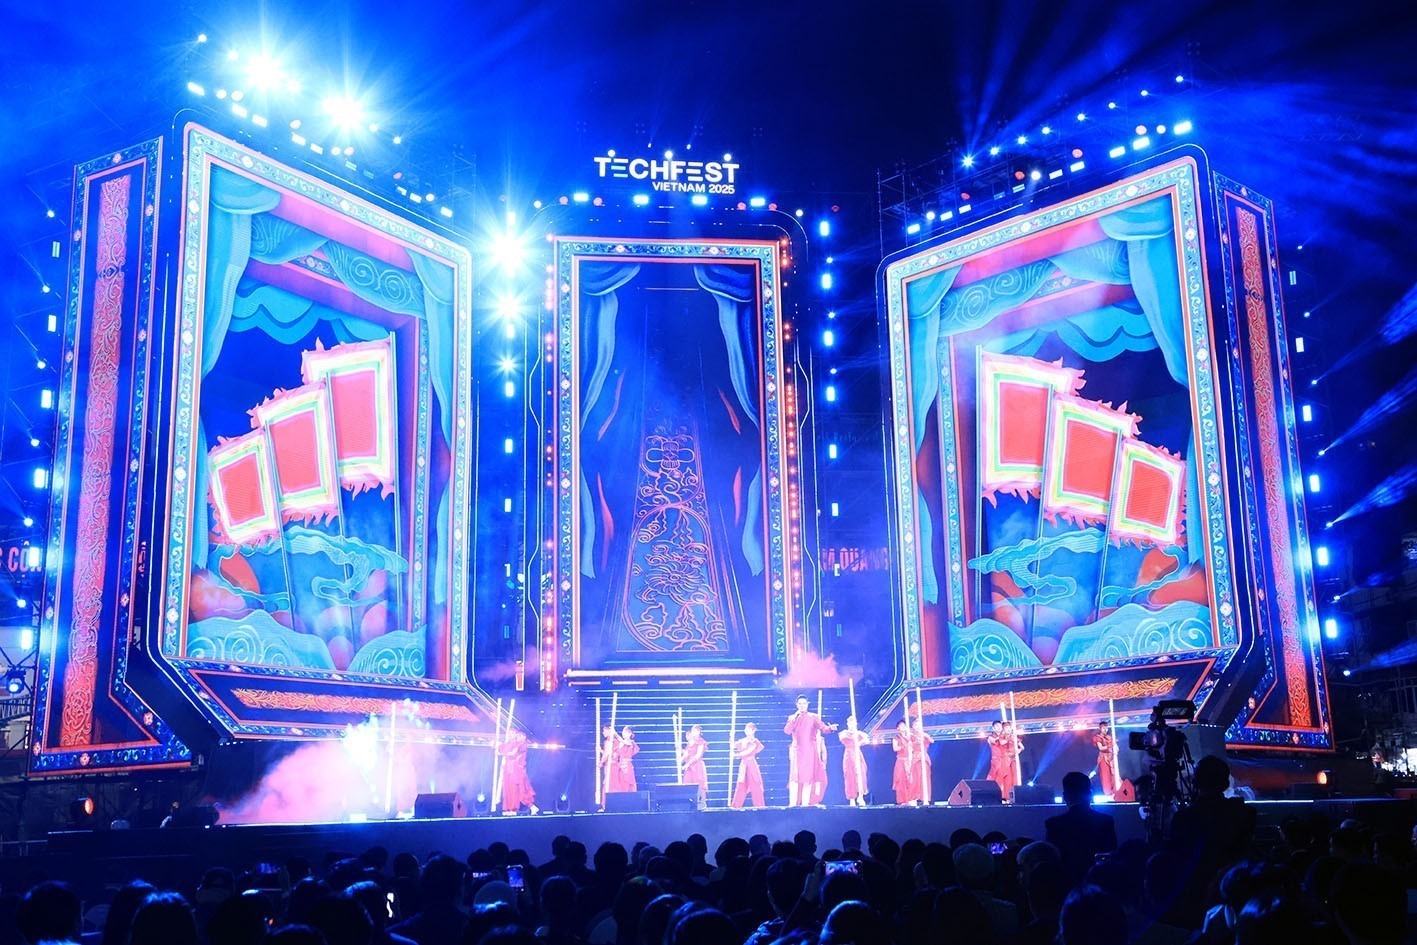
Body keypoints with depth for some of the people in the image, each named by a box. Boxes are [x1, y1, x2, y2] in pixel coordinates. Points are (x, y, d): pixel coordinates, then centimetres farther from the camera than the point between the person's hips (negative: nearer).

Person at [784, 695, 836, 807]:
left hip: (810, 751, 0)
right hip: (797, 750, 0)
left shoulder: (813, 717, 9)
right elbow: (786, 731, -3)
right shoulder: (792, 717, 12)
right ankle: (792, 803, -13)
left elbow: (823, 727, -6)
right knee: (795, 776, -10)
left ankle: (805, 803, -2)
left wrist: (830, 728, -27)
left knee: (809, 777, -4)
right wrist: (795, 717, -8)